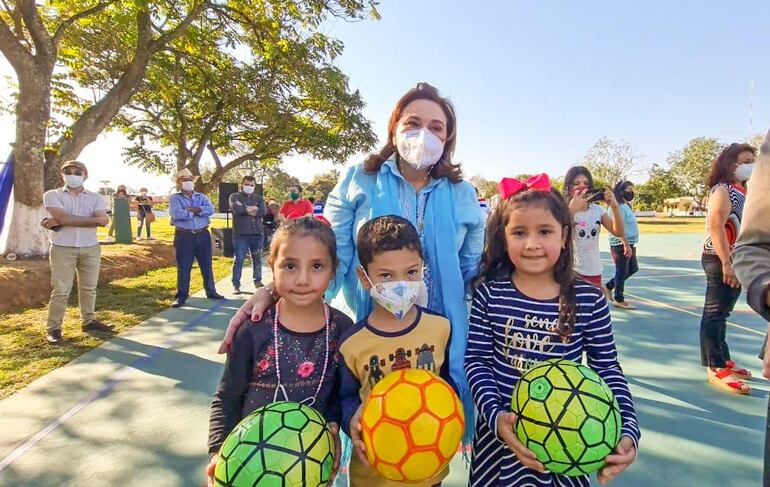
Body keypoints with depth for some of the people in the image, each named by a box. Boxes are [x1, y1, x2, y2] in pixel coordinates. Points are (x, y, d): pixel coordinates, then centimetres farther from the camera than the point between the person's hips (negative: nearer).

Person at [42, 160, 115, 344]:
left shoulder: (95, 197, 6)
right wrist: (91, 219, -11)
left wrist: (61, 222, -12)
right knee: (60, 290, -2)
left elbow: (103, 220, -13)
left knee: (89, 288, 11)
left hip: (91, 248, 3)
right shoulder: (52, 195, 2)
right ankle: (53, 328, 8)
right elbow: (62, 217, -18)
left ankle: (89, 321, 24)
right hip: (63, 249, -3)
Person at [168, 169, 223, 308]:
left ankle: (211, 292, 24)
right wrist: (197, 212, -9)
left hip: (202, 234, 3)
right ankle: (181, 296, 10)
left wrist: (190, 210, -14)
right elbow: (177, 214, -18)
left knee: (206, 265, 12)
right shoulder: (174, 198, 1)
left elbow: (210, 210, -9)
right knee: (183, 268, 1)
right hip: (184, 236, -3)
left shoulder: (202, 196, 10)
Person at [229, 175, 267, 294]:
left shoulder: (259, 198, 13)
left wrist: (245, 209, -10)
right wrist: (252, 208, -7)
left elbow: (263, 211, -6)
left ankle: (258, 281, 24)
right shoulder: (235, 196, 5)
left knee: (257, 259, 11)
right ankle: (236, 284, 6)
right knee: (238, 259, -1)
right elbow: (236, 209, -15)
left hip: (257, 233, 3)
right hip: (240, 233, -3)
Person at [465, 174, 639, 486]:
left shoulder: (589, 300, -8)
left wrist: (628, 429, -14)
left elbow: (607, 369, -2)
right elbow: (476, 360, -9)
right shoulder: (490, 293, -10)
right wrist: (495, 415, -21)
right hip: (499, 433, 0)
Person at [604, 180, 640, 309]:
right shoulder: (619, 206, -16)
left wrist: (632, 245, 23)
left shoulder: (627, 206, 16)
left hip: (629, 243, 10)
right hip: (621, 245, -10)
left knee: (633, 268, 18)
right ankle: (619, 299, 12)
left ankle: (609, 286, 26)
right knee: (622, 272, -1)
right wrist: (625, 244, -27)